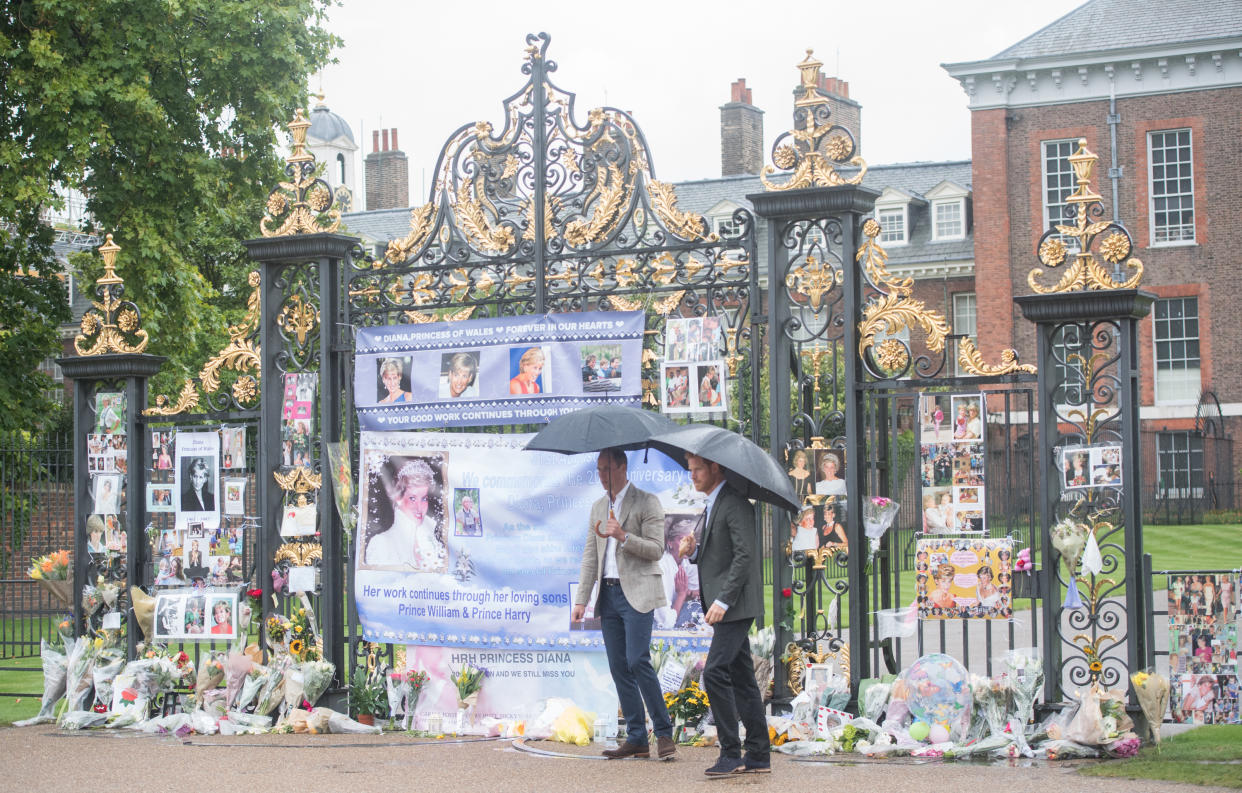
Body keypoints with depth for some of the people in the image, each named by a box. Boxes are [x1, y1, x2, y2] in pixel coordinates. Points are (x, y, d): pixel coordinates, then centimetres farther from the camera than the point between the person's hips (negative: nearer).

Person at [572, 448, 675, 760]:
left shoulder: (646, 502, -1)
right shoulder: (598, 508, 18)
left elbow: (656, 550, -7)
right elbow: (590, 556, 17)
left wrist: (623, 536, -20)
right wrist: (581, 600, 9)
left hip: (637, 594, -6)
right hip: (608, 594, 7)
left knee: (637, 661, -16)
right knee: (619, 668, 3)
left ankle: (664, 733, -8)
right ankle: (636, 739, 6)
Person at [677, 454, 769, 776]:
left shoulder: (735, 503, -12)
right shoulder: (712, 505, 20)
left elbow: (744, 555, -20)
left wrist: (723, 600, -23)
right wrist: (695, 550, 2)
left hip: (736, 604, -10)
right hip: (724, 607, 10)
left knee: (715, 673, -15)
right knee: (741, 677, 9)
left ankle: (731, 753, -12)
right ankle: (759, 755, 12)